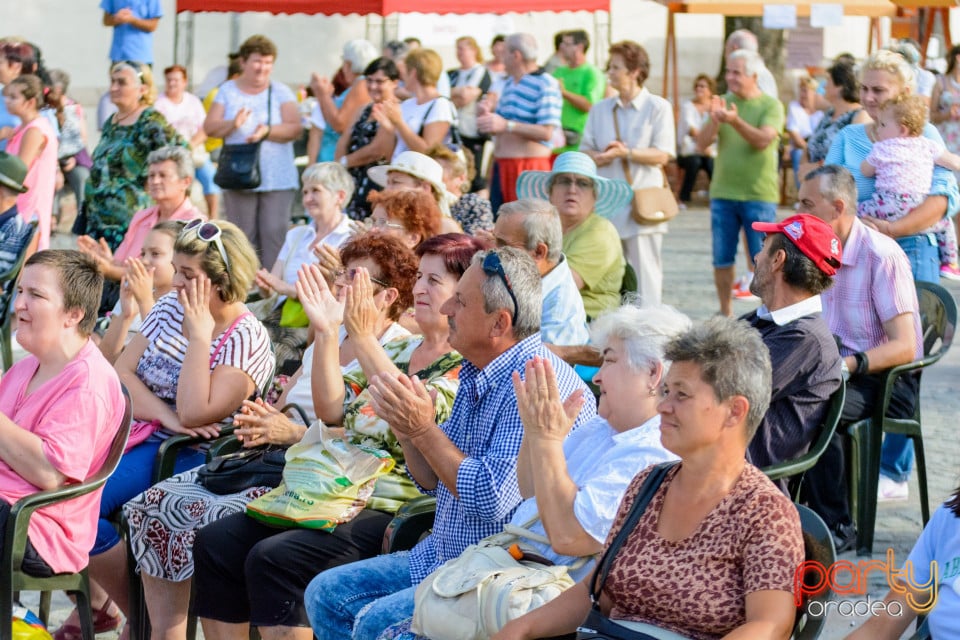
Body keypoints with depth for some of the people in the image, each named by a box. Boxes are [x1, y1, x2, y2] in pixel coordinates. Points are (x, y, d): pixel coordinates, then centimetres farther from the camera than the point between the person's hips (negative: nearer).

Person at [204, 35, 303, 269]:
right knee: (242, 238, 2)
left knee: (275, 233, -10)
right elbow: (209, 128, 2)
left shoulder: (281, 92, 6)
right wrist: (232, 124, -18)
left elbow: (295, 129, -6)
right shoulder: (227, 91, 10)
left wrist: (268, 131, -24)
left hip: (277, 179, -1)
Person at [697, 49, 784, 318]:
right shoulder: (724, 102, 8)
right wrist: (715, 120, -20)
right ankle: (724, 313, 19)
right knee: (722, 259, 8)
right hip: (723, 194, 4)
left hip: (759, 195, -4)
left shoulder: (771, 106, -3)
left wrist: (736, 121, -35)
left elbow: (763, 140, -20)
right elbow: (702, 142, 0)